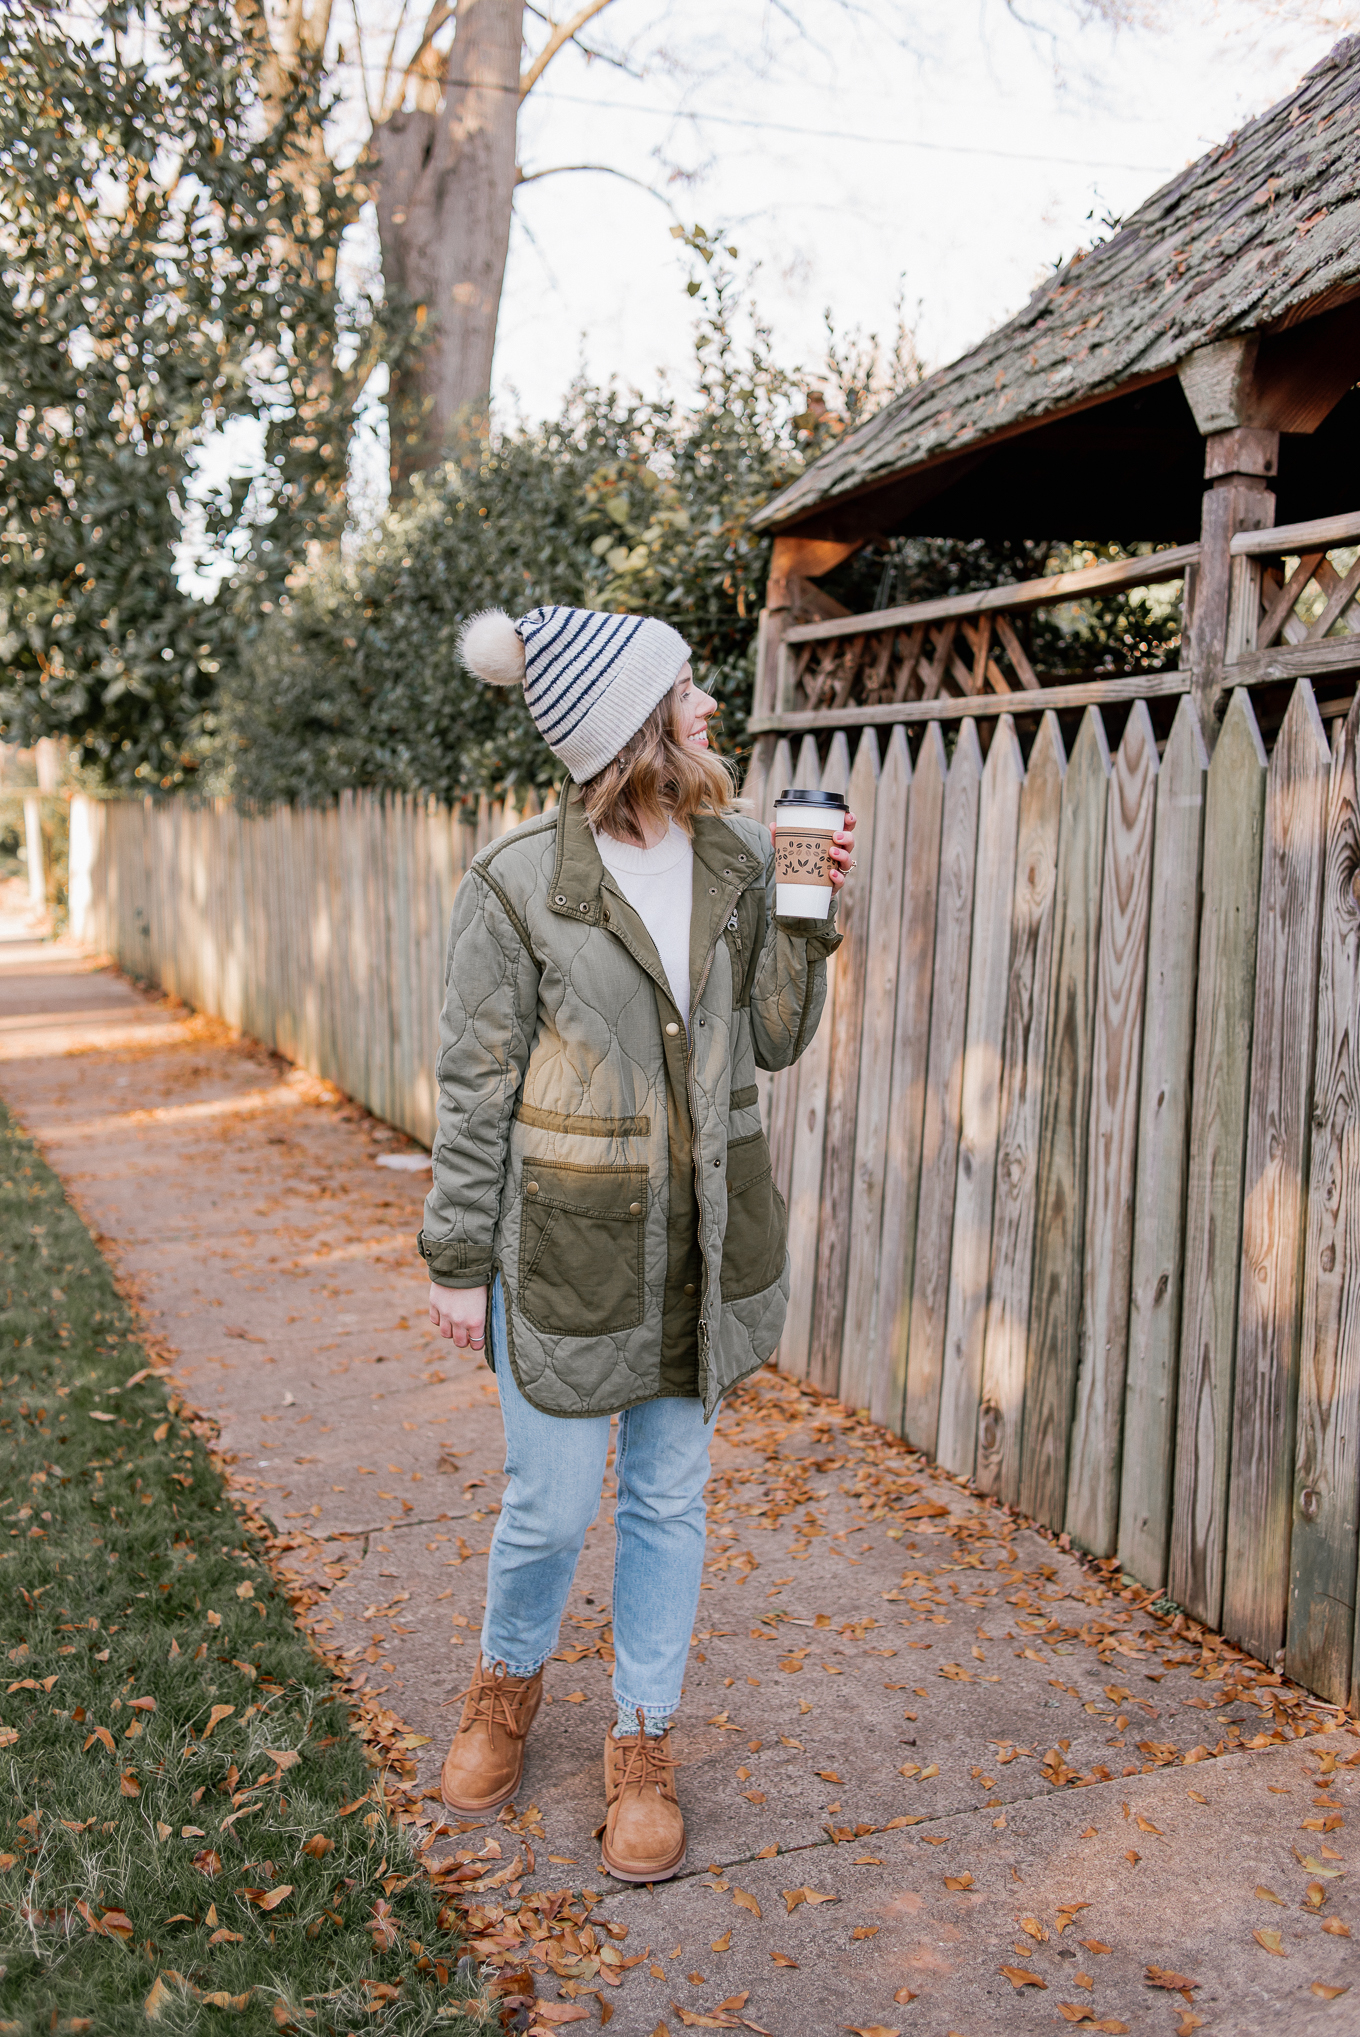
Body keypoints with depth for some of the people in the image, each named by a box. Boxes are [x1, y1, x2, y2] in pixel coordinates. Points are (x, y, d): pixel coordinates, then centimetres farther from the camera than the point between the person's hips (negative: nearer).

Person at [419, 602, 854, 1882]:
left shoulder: (738, 856, 2)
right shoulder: (518, 884, -12)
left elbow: (775, 1040, 8)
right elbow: (474, 1090, -7)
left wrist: (808, 915, -6)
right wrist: (458, 1262, -4)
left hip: (706, 1231, 4)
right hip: (568, 1239, -4)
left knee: (669, 1497, 14)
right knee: (551, 1507, 7)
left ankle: (642, 1745, 32)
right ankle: (506, 1684, 39)